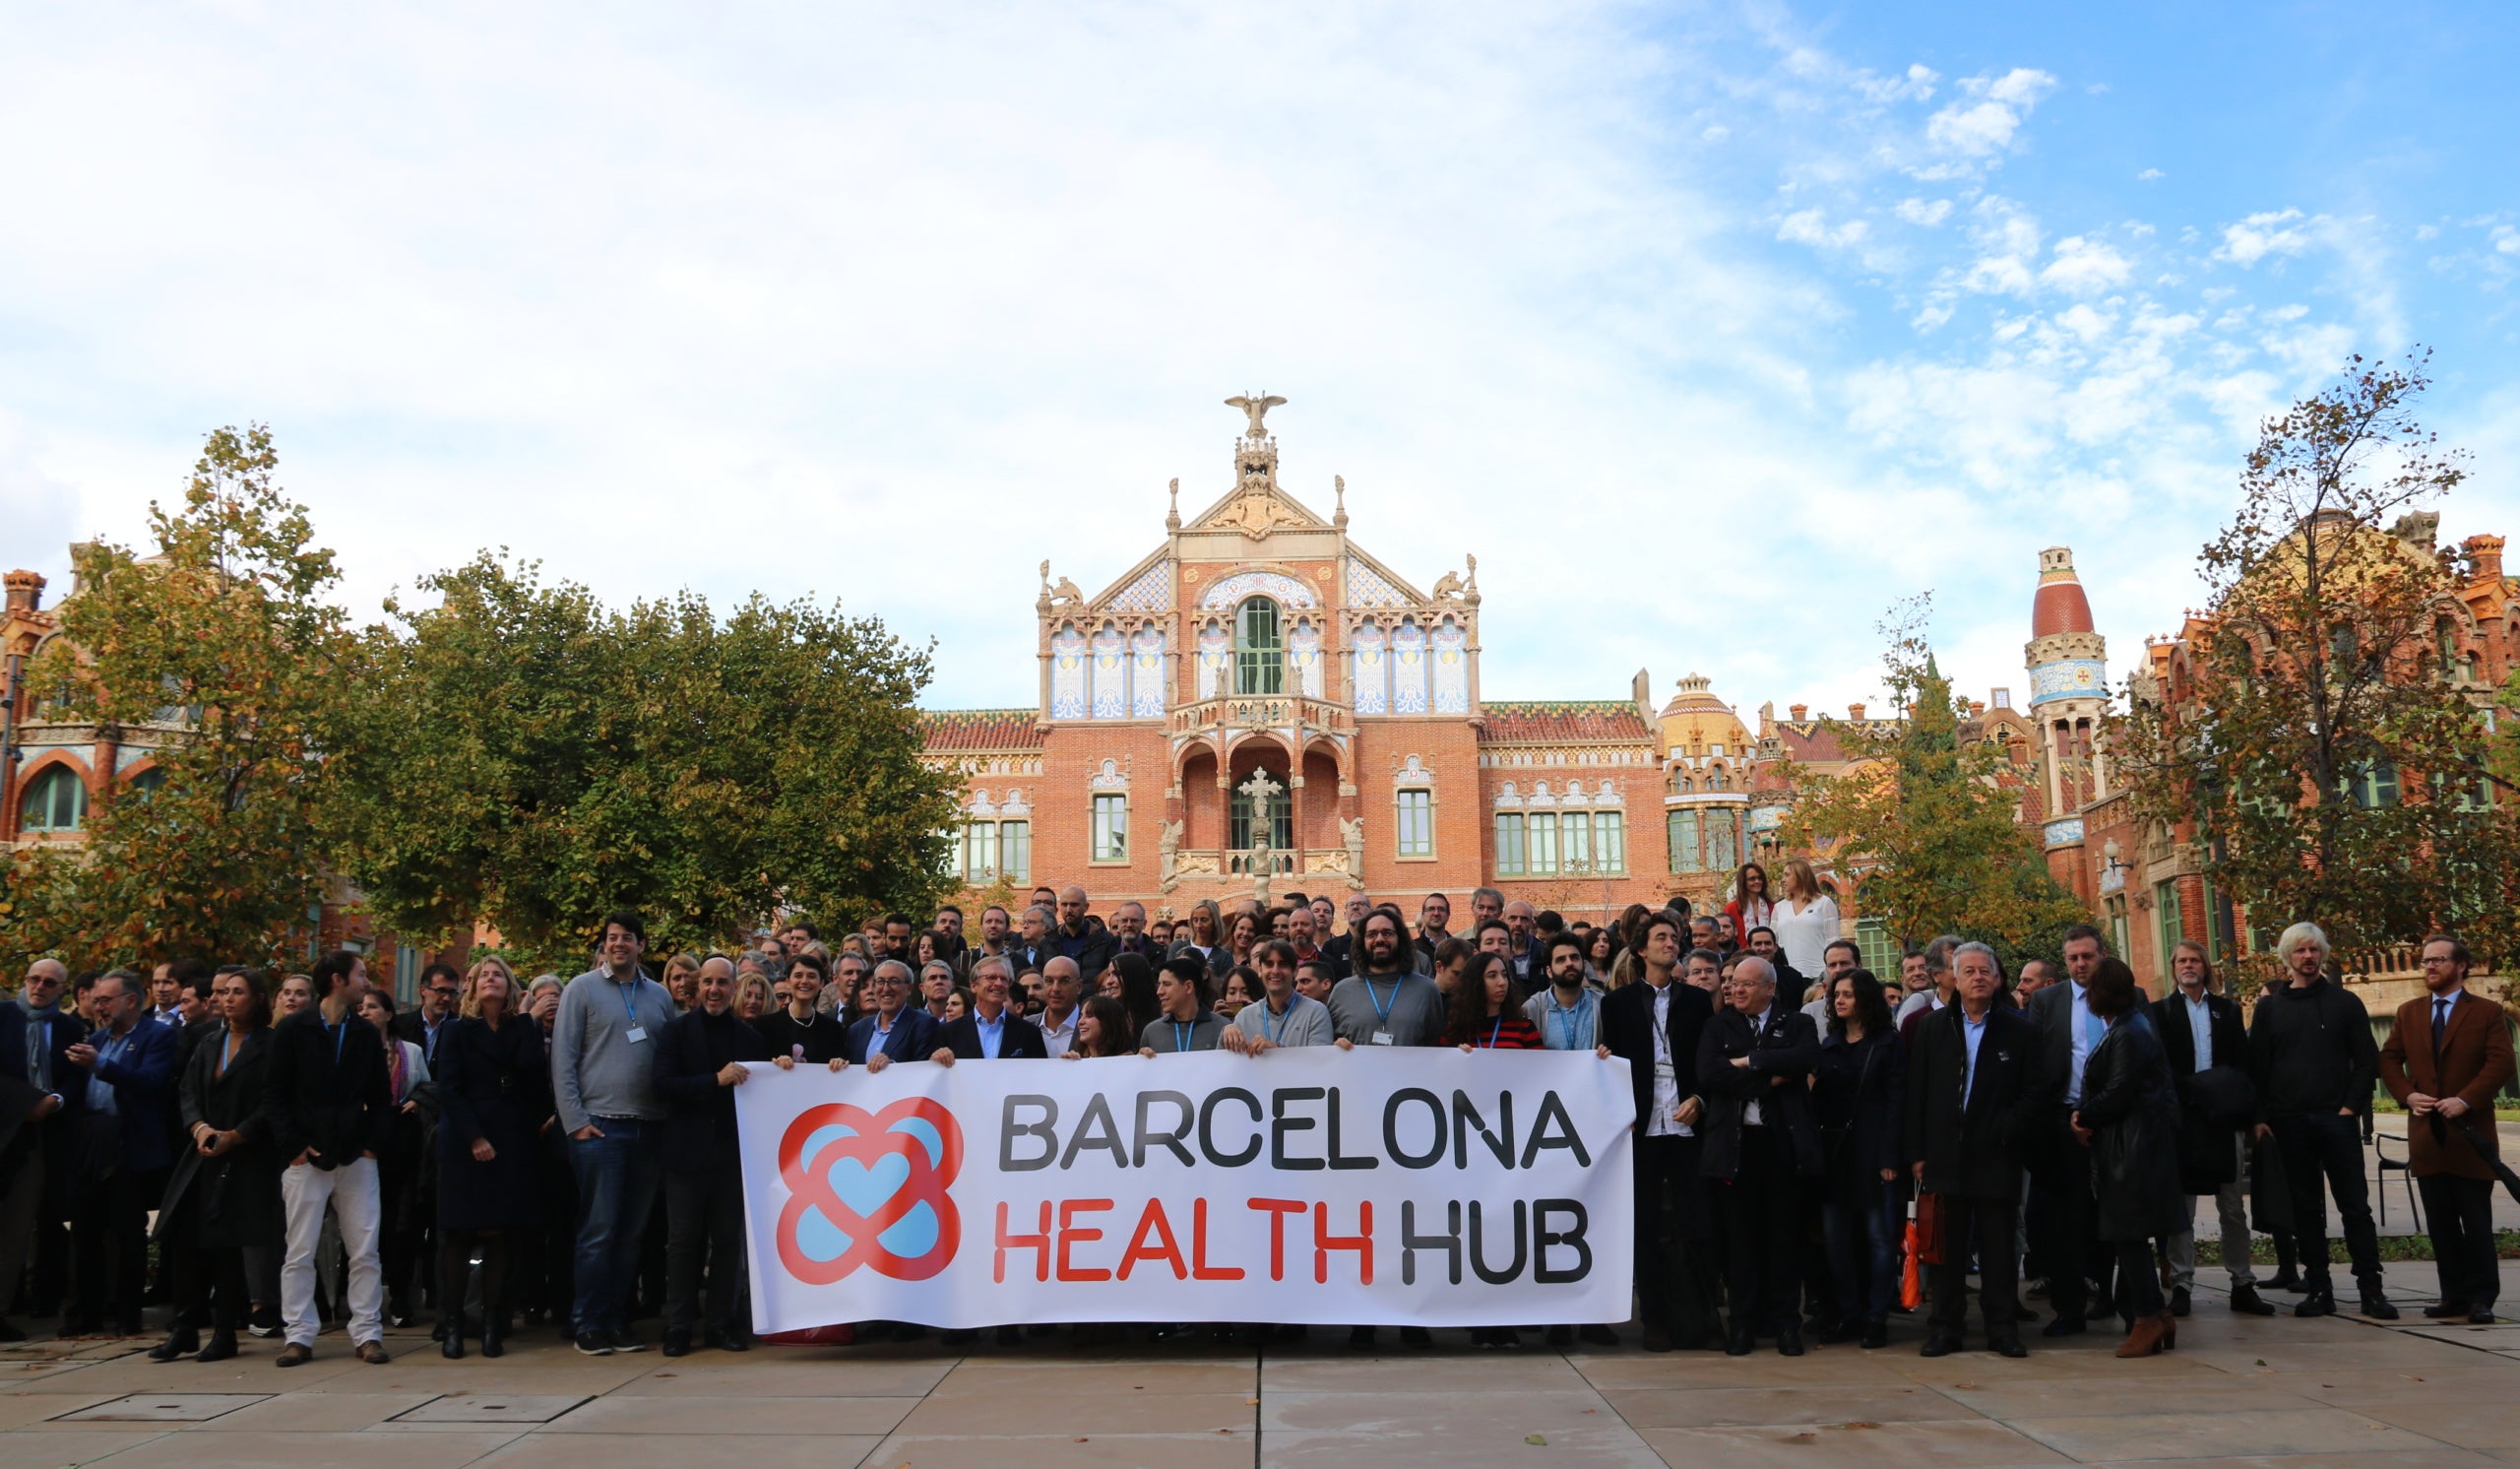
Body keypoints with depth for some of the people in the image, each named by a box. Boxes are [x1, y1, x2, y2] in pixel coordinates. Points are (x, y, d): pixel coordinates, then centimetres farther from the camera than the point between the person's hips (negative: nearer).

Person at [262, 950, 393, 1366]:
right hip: (306, 1159, -3)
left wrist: (373, 1143, 0)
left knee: (365, 1251, 2)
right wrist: (292, 1145, -10)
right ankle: (299, 1336, 10)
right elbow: (274, 1093, -2)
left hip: (357, 1159, 3)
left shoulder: (368, 1034, 10)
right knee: (299, 1252, 2)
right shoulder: (291, 1030, 0)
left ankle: (367, 1333, 8)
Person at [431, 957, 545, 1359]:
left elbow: (538, 1080, 2)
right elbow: (449, 1090, -6)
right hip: (464, 1144, -2)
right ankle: (450, 1326, 4)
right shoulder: (459, 1032, 5)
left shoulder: (523, 1030, 11)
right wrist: (474, 1138, -12)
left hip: (511, 1144, 2)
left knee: (501, 1234, 1)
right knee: (457, 1233, -1)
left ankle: (493, 1326, 5)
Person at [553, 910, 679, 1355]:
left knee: (632, 1231, 7)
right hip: (599, 1126, -4)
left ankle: (618, 1321, 15)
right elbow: (563, 1058, -2)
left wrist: (671, 1117, 5)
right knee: (599, 1230, -4)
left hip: (648, 1127, 4)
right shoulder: (582, 989, 2)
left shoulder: (659, 996, 13)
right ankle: (589, 1324, 5)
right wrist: (575, 1120, -8)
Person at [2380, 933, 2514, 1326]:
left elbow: (2500, 1063, -9)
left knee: (2476, 1220, -1)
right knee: (2440, 1221, 7)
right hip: (2426, 1132, 4)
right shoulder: (2408, 1012, 13)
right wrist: (2407, 1095, -4)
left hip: (2470, 1131, -4)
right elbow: (2389, 1059, 12)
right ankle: (2454, 1294, 12)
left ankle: (2481, 1297, 4)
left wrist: (2465, 1100, -18)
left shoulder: (2487, 1013, 0)